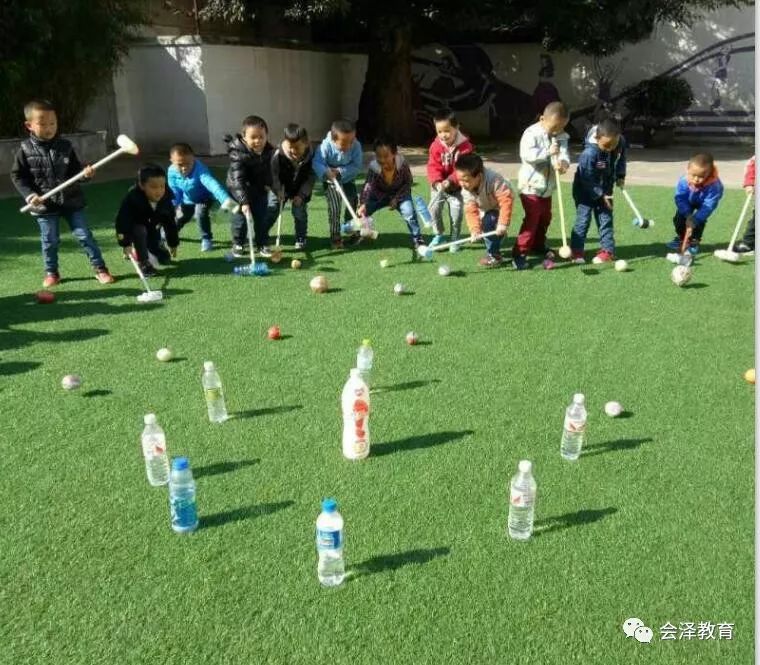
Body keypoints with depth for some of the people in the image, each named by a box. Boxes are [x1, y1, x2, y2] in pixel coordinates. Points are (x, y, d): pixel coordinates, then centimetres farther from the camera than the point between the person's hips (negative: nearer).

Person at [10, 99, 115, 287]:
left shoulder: (65, 146, -1)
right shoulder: (25, 149, -5)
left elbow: (75, 170, 6)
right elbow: (17, 176, 0)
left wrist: (85, 172, -16)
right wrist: (29, 194, -13)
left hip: (71, 201, 1)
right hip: (44, 205, -1)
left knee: (84, 235, 2)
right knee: (50, 241, 10)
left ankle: (100, 268, 10)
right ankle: (51, 273, 27)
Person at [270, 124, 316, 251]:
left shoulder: (311, 156, -22)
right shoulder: (278, 155, -24)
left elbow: (311, 178, -16)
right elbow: (274, 175, -17)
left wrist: (301, 195, -21)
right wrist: (278, 191, -26)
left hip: (300, 190, 0)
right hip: (281, 189, 0)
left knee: (299, 211, -6)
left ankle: (301, 238, 14)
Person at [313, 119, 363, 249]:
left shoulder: (356, 146, -25)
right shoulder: (326, 146, -32)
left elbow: (357, 166, -23)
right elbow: (317, 163, -35)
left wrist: (340, 172, -32)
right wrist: (326, 172, -53)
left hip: (348, 178, 3)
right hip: (331, 180, -3)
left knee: (353, 201, 5)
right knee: (334, 204, -13)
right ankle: (335, 236, -2)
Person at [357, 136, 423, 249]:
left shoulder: (402, 164, -29)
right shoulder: (374, 167, -30)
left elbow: (408, 183, -13)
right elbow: (368, 186, -41)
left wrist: (397, 198, -22)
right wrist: (363, 204, -57)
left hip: (399, 193, -1)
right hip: (379, 195, 1)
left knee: (409, 212, -25)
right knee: (362, 212, -11)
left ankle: (417, 240, -8)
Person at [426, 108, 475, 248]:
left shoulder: (465, 146, -17)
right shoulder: (436, 145, -10)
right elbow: (433, 167, -12)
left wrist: (450, 181, -32)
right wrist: (436, 182, -29)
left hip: (456, 187, -2)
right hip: (439, 186, 2)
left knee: (456, 213, -4)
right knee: (434, 209, -5)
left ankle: (454, 239, 16)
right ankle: (439, 235, 17)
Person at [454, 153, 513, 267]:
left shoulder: (494, 180, -41)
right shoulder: (466, 189, -24)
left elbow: (506, 200, -42)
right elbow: (471, 210, -28)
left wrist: (503, 224, -46)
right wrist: (475, 229, -43)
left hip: (499, 207, -6)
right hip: (485, 209, 6)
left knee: (489, 221, -26)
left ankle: (494, 254, -15)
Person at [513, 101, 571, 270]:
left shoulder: (562, 137, 2)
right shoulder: (532, 134, -17)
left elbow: (564, 153, -10)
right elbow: (526, 154, -31)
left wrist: (563, 162, -33)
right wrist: (548, 152, -38)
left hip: (547, 186, 7)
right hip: (530, 185, -7)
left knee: (545, 217, 18)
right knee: (532, 218, -13)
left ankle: (538, 245, 38)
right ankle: (519, 252, -8)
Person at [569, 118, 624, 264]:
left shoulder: (619, 145, -13)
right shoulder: (589, 153, -32)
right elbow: (587, 180, -24)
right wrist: (600, 195, -22)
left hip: (605, 191, 5)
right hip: (585, 192, -5)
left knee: (606, 219, 6)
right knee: (583, 219, -4)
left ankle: (607, 249, 13)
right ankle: (577, 250, 5)